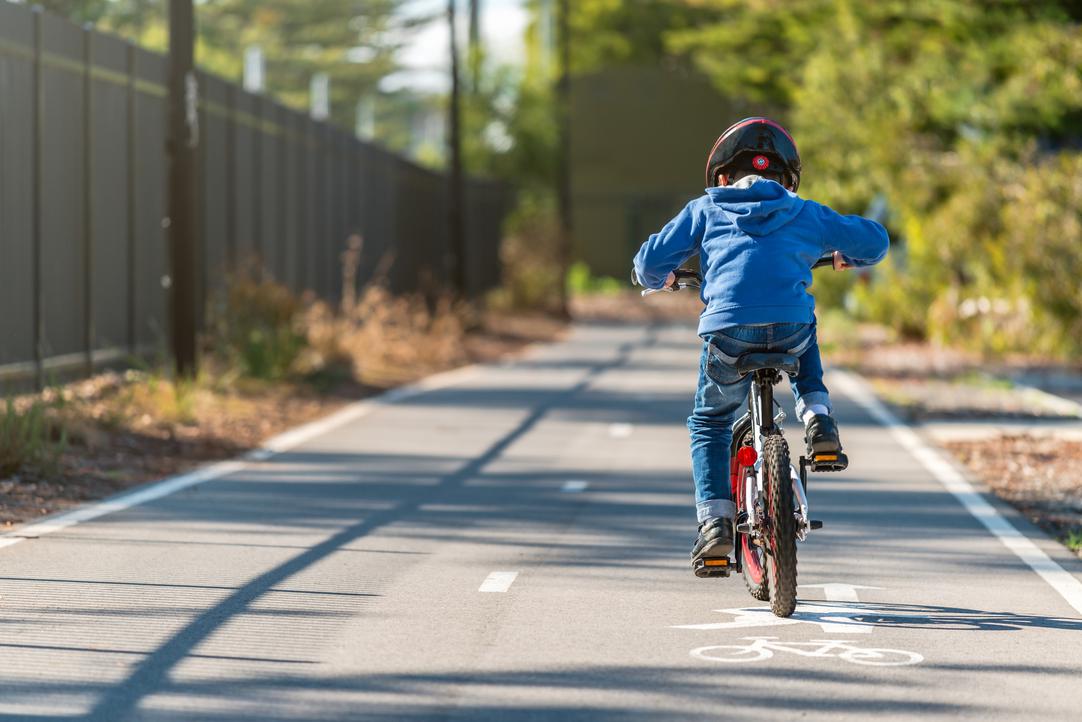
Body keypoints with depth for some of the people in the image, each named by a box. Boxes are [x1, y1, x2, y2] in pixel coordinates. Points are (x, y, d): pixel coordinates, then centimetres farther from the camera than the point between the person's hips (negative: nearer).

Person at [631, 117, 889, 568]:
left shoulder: (705, 210, 19)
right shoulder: (804, 213, 22)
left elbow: (651, 260, 16)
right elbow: (875, 240, 27)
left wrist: (656, 280, 40)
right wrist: (846, 258, 50)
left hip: (729, 333, -1)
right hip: (791, 330, 1)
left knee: (709, 423, 22)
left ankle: (715, 522, 7)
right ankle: (817, 420, 20)